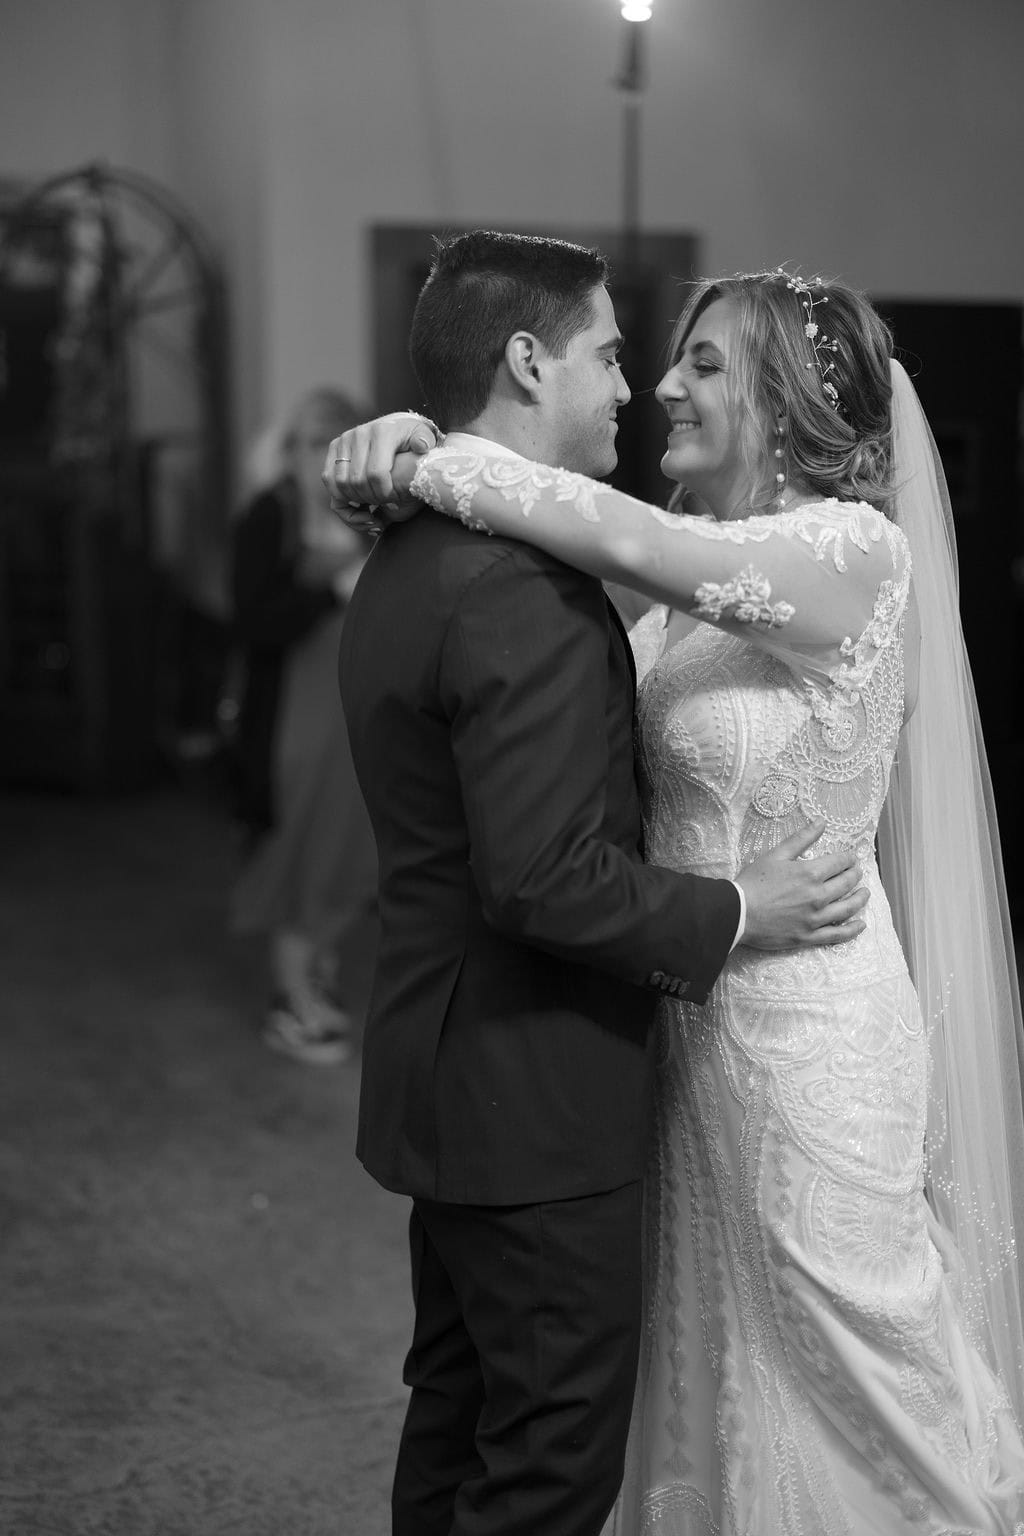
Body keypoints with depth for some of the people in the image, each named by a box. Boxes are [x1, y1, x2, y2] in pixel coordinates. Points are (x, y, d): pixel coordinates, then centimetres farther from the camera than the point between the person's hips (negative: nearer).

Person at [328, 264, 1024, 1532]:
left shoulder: (854, 548, -18)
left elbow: (630, 541, -28)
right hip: (694, 1013, 7)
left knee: (833, 1359, 10)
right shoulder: (694, 579, 6)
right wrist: (416, 453, -15)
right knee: (704, 1352, 21)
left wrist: (427, 464, -20)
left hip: (806, 1029, -7)